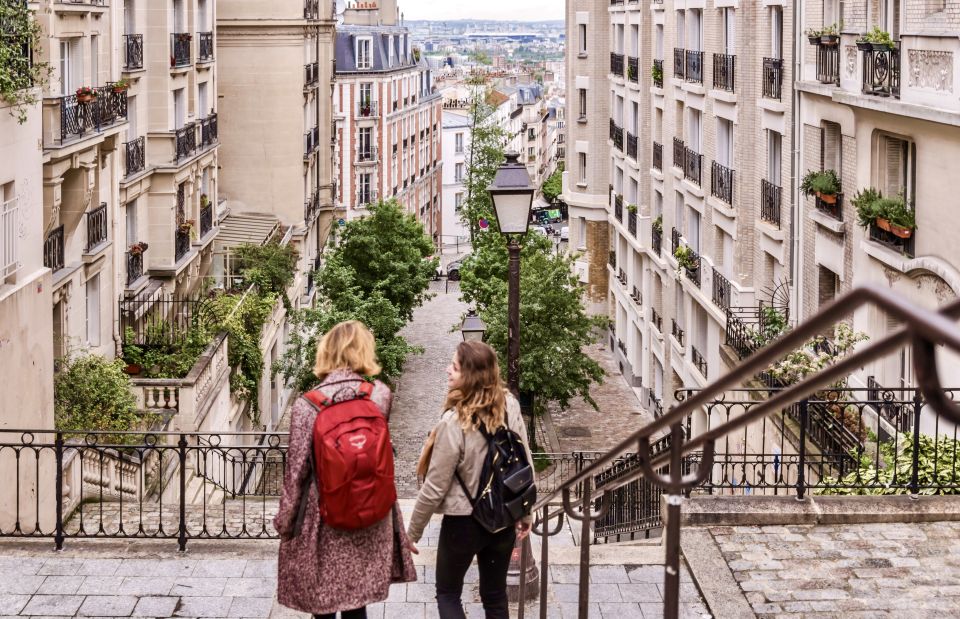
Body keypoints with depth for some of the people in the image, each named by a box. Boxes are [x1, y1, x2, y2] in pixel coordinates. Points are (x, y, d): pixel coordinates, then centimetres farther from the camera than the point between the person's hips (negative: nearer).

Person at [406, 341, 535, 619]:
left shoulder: (453, 423, -26)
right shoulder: (510, 405, -10)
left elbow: (435, 488, -18)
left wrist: (412, 533, -4)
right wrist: (526, 513, 14)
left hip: (463, 522, -5)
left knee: (448, 594, 17)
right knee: (495, 596, 18)